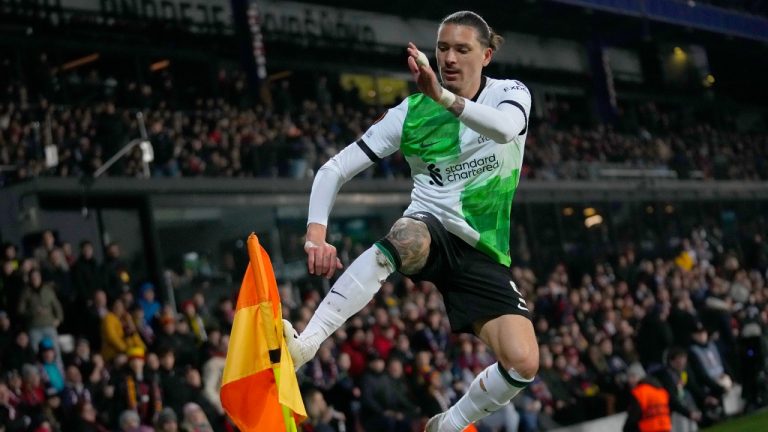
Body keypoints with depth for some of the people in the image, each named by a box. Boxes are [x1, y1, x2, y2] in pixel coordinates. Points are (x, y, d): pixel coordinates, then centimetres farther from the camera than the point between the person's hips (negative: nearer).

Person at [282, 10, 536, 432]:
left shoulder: (510, 94, -2)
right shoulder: (411, 112, -3)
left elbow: (506, 128, -29)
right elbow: (335, 169, -5)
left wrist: (442, 96, -46)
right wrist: (316, 233, -23)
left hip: (483, 254, 2)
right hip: (430, 230, -1)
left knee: (523, 364, -17)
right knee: (406, 237, -40)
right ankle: (303, 345, -45)